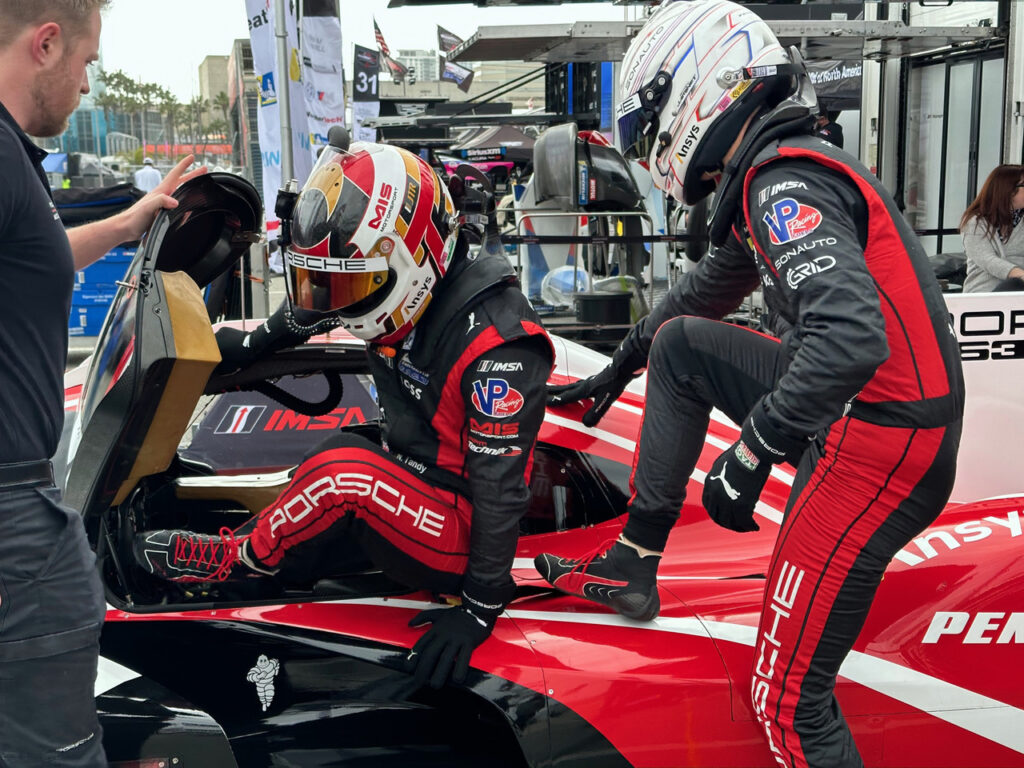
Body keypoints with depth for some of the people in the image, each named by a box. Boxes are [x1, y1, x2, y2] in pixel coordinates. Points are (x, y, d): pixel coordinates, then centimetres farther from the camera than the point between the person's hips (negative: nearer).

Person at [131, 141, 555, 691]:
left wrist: (481, 610, -23)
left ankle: (236, 559, -4)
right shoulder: (404, 284, -4)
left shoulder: (494, 339, -27)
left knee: (345, 470, -27)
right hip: (409, 486, 9)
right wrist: (253, 344, 24)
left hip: (462, 537, -9)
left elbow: (500, 483, -25)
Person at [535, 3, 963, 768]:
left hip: (882, 445, -10)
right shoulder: (782, 170, 14)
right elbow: (711, 286, 30)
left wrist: (750, 453, -24)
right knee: (679, 341, 18)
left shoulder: (783, 183, -17)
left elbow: (851, 337, -33)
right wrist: (619, 367, 40)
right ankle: (635, 563, 19)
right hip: (853, 410, 10)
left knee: (788, 703, -7)